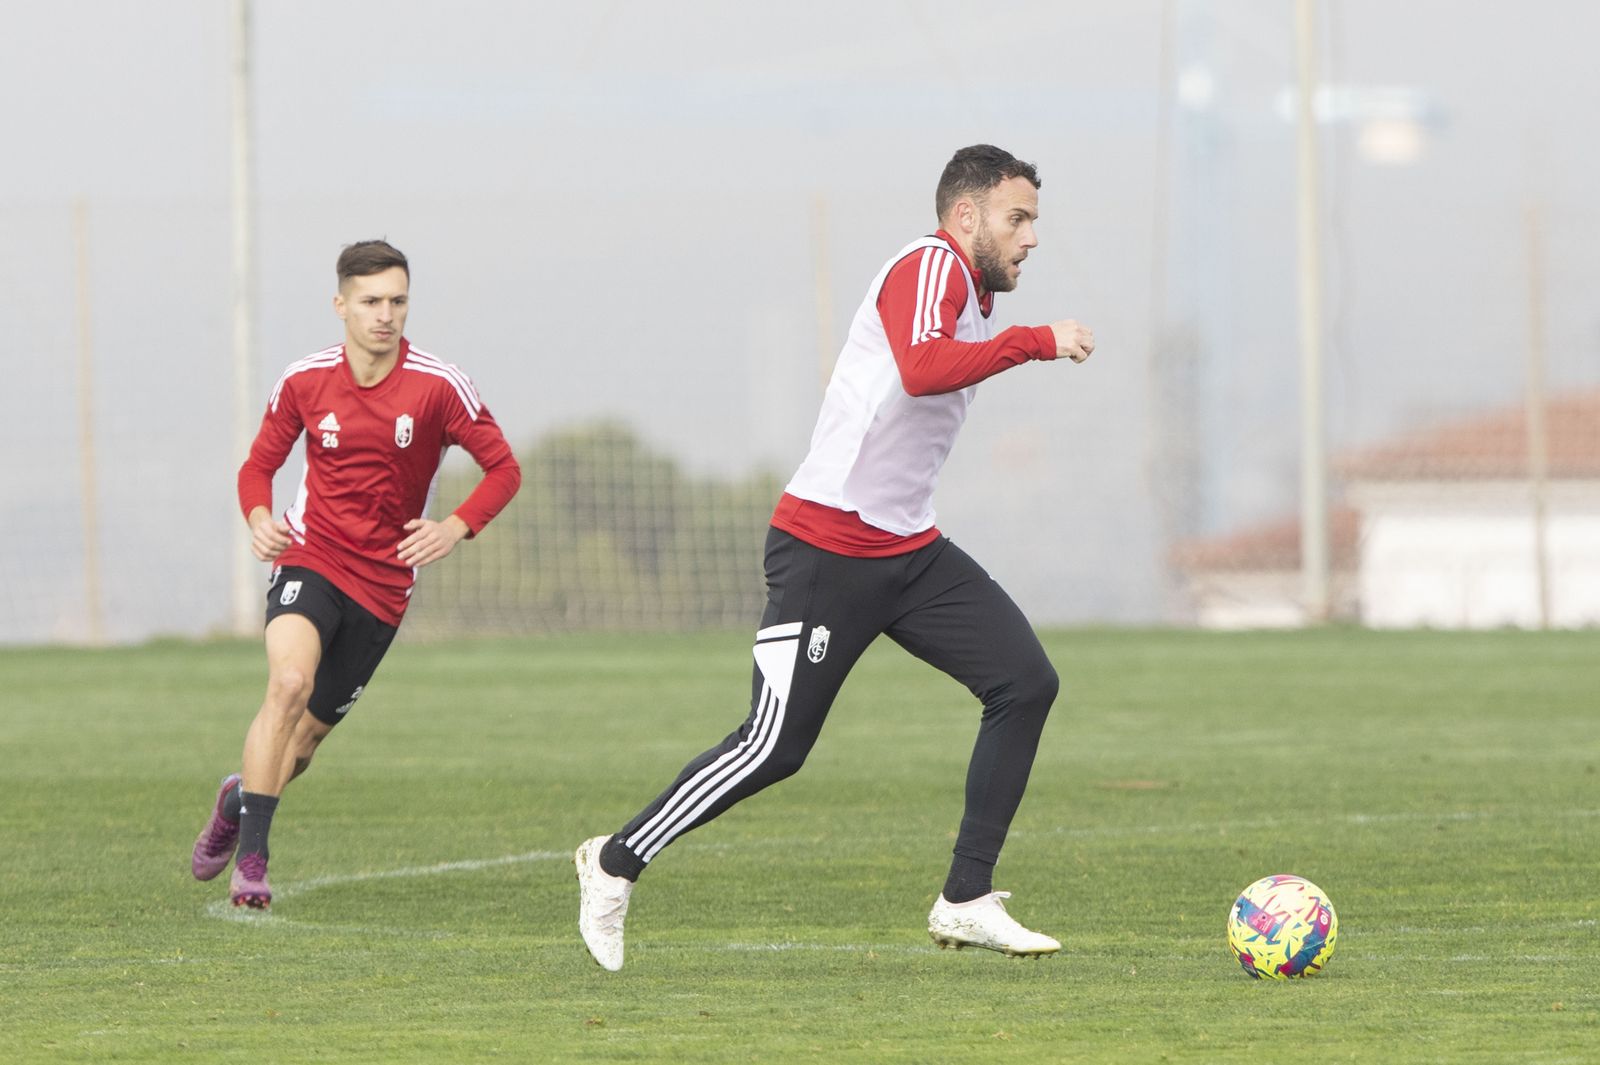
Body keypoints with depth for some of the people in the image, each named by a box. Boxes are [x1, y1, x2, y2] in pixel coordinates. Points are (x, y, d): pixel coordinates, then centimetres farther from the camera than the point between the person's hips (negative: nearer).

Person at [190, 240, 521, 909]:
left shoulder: (438, 387, -8)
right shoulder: (304, 382, -2)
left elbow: (503, 468, -3)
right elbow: (259, 464, 10)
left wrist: (456, 527, -20)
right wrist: (259, 519, -12)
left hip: (383, 583, 1)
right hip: (309, 559, -1)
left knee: (308, 731, 7)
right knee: (289, 682, -29)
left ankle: (239, 797, 43)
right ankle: (250, 861, -25)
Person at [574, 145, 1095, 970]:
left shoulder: (971, 295, 16)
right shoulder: (930, 267, -14)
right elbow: (922, 369, -34)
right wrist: (1036, 343, -28)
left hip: (907, 551, 9)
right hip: (826, 549, -9)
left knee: (1025, 683, -6)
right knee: (776, 747, -6)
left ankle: (966, 901, -2)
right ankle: (617, 863, 13)